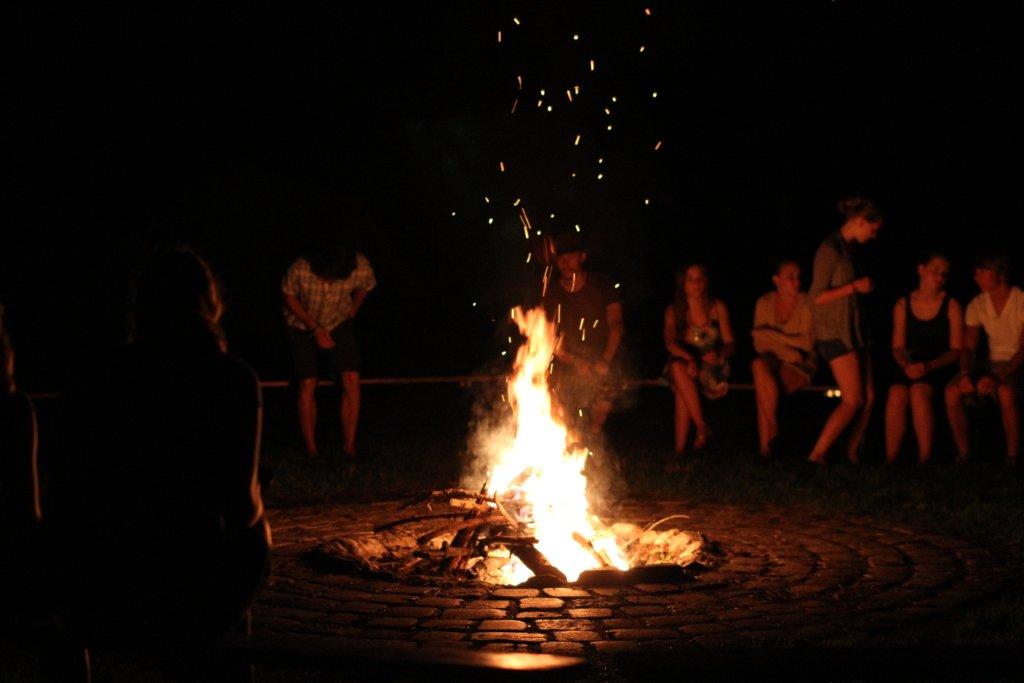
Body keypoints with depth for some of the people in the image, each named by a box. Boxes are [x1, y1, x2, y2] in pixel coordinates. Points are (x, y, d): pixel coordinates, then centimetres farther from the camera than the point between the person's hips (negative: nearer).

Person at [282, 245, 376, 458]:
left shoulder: (361, 268, -29)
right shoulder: (300, 270, -34)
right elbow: (289, 297, -13)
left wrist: (350, 315, 4)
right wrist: (316, 329, -15)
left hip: (339, 324, 2)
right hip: (303, 325, -1)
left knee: (351, 381, -11)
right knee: (307, 384, -9)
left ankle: (349, 447, -1)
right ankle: (311, 450, 3)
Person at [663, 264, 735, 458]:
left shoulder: (718, 307, 6)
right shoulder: (673, 311, 5)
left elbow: (730, 343, 4)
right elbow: (670, 342, -10)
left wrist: (719, 354, -21)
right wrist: (689, 358, -31)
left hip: (711, 367, -1)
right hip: (683, 362, 1)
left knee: (682, 389, -34)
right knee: (678, 368, -37)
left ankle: (680, 447, -33)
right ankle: (702, 427, -35)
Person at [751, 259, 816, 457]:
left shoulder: (806, 304, -6)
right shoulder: (764, 303, 5)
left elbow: (807, 343, -11)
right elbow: (759, 344, 2)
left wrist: (772, 335, -14)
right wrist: (785, 351, -16)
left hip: (801, 365, -3)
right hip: (773, 360, 3)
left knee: (763, 385, -32)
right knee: (759, 365, -34)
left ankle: (765, 441, -17)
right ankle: (772, 432, -27)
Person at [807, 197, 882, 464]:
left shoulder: (844, 249, 14)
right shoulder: (830, 249, -14)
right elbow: (817, 296, -19)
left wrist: (864, 286, 11)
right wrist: (856, 286, -16)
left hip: (852, 332, 9)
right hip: (835, 334, -9)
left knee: (868, 397, 7)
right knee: (852, 401, -11)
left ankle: (853, 453, 17)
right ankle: (817, 455, -8)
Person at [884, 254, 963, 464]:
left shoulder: (951, 306, -1)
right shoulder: (903, 305, 7)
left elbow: (956, 349, -4)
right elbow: (898, 346, 9)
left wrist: (929, 366, -20)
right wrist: (906, 364, -13)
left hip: (942, 366, -2)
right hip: (912, 366, 2)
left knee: (919, 391, -33)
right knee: (896, 393, -29)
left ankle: (925, 459, -30)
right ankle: (889, 460, -29)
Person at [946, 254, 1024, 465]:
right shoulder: (977, 305, 3)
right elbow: (969, 347, 3)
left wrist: (998, 377, -30)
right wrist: (966, 373, -18)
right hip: (994, 363, 5)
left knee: (1005, 392, -38)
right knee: (953, 391, -19)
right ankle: (964, 455, -12)